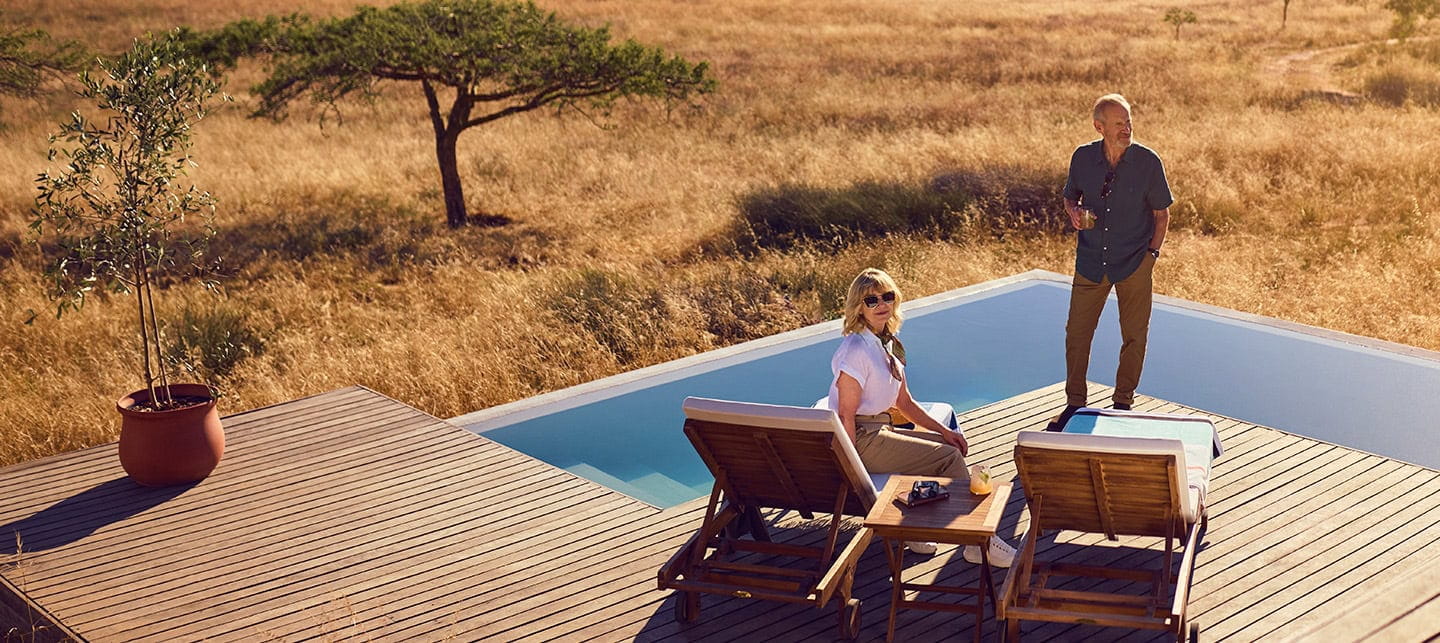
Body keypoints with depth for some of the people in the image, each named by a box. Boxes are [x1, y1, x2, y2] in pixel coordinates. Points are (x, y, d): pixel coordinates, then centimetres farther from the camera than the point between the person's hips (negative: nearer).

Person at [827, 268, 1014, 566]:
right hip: (863, 439, -9)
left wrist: (945, 432, 7)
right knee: (949, 457, -13)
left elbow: (905, 403, 16)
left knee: (951, 447, 1)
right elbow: (845, 415, -19)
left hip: (882, 431, 9)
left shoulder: (889, 344, 11)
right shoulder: (856, 349, -17)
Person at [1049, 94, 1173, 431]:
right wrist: (1074, 211, -11)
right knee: (1077, 333, 5)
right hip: (1091, 261, 2)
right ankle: (1075, 403, 21)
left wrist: (1152, 253, -7)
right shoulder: (1083, 157, -5)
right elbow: (1070, 196, 12)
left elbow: (1161, 213, 1)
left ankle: (1123, 402, 26)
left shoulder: (1148, 162, -9)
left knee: (1134, 337, 8)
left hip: (1135, 264, -1)